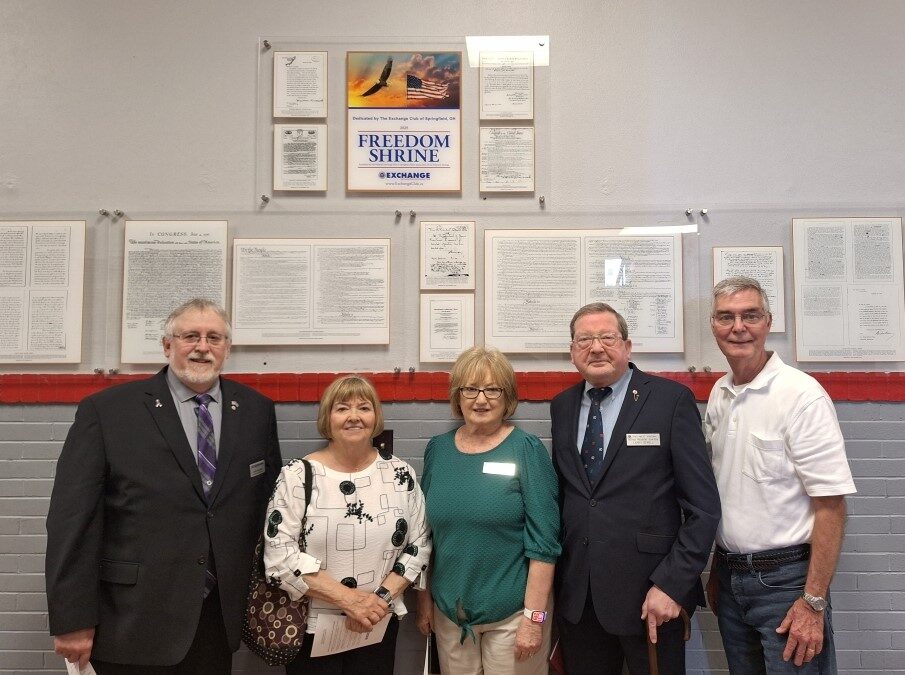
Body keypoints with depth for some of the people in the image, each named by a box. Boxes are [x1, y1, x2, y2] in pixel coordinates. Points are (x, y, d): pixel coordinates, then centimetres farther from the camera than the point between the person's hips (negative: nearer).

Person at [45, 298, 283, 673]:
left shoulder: (256, 410, 4)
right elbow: (72, 519, -8)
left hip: (220, 619, 3)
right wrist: (71, 621, -10)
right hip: (135, 623, -2)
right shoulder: (106, 410, -6)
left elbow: (270, 502, 9)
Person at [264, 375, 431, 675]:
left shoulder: (400, 474, -2)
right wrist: (348, 597, -17)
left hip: (379, 625, 2)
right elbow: (279, 555, -14)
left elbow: (419, 544, 2)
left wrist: (381, 597, -11)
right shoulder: (297, 475, -9)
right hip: (311, 628, -2)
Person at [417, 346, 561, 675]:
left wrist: (534, 616, -14)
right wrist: (424, 599, 9)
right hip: (448, 610, 4)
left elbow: (543, 540, -12)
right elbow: (426, 533, 9)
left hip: (512, 611, -3)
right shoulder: (437, 449, 2)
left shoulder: (527, 450, -10)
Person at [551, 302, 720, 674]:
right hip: (576, 597, 4)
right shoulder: (561, 406, 7)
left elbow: (704, 506, -8)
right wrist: (553, 574, 6)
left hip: (649, 593, -4)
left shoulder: (672, 399, -7)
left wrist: (672, 584, -13)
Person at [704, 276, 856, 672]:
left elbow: (830, 505, -16)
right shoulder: (718, 395, 6)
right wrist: (717, 573, 15)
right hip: (731, 577, 6)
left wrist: (814, 602, -17)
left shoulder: (802, 395, -15)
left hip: (785, 579, -6)